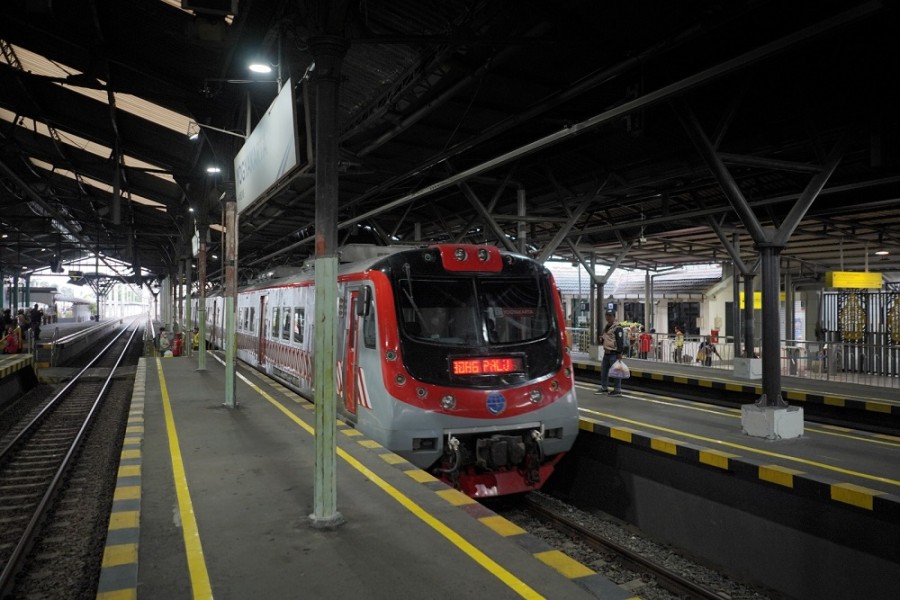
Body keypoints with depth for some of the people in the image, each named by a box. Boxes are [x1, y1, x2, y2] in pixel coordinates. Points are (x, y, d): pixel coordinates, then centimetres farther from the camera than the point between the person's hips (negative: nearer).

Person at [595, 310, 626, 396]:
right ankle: (604, 388, 26)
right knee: (604, 371, 15)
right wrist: (602, 337, 12)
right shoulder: (607, 326, 16)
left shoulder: (617, 328, -14)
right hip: (606, 352, 9)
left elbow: (620, 341, -18)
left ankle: (617, 390, 4)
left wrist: (619, 353, -21)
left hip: (614, 353, -9)